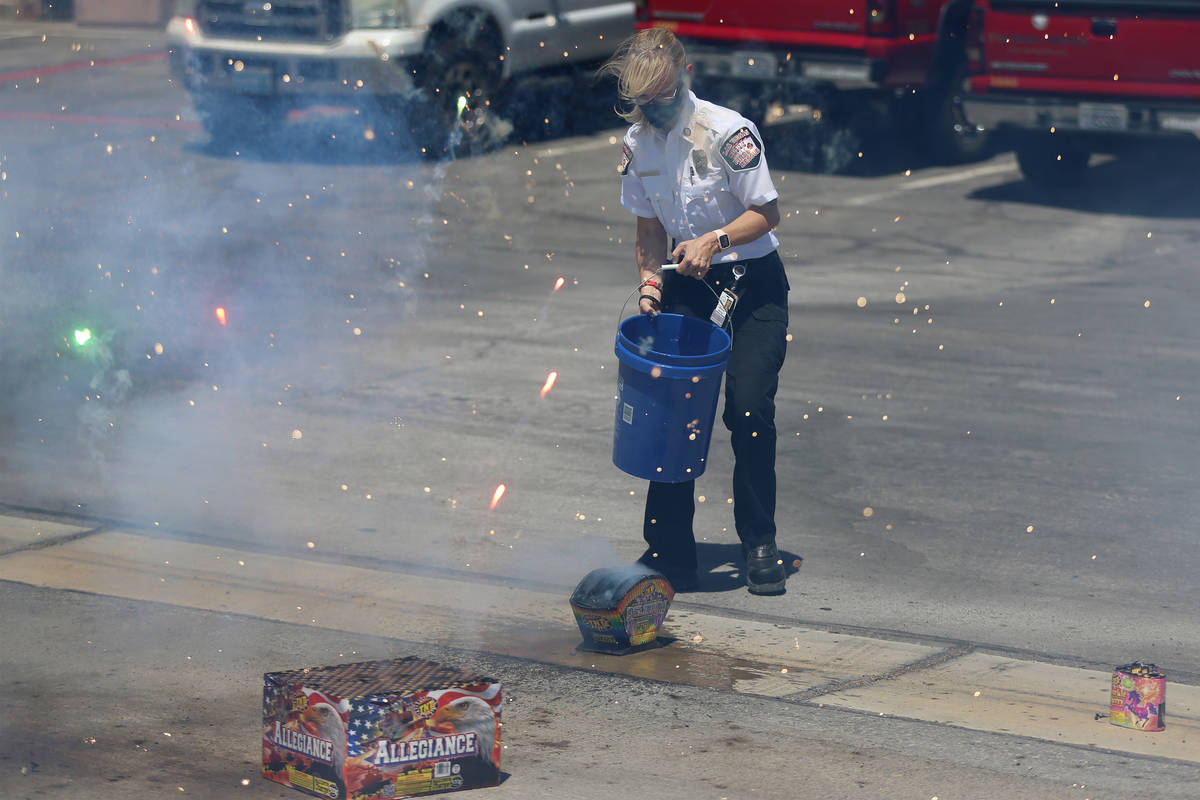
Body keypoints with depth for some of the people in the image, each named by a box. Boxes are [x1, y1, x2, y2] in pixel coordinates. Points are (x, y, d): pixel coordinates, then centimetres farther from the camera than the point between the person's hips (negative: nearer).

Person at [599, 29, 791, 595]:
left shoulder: (728, 132, -18)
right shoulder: (637, 143, -1)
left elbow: (766, 213, -12)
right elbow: (649, 228, 9)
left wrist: (715, 239, -28)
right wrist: (650, 286, -6)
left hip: (752, 280, -5)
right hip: (687, 284, 5)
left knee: (749, 408, -12)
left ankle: (760, 545, 3)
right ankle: (669, 553, 3)